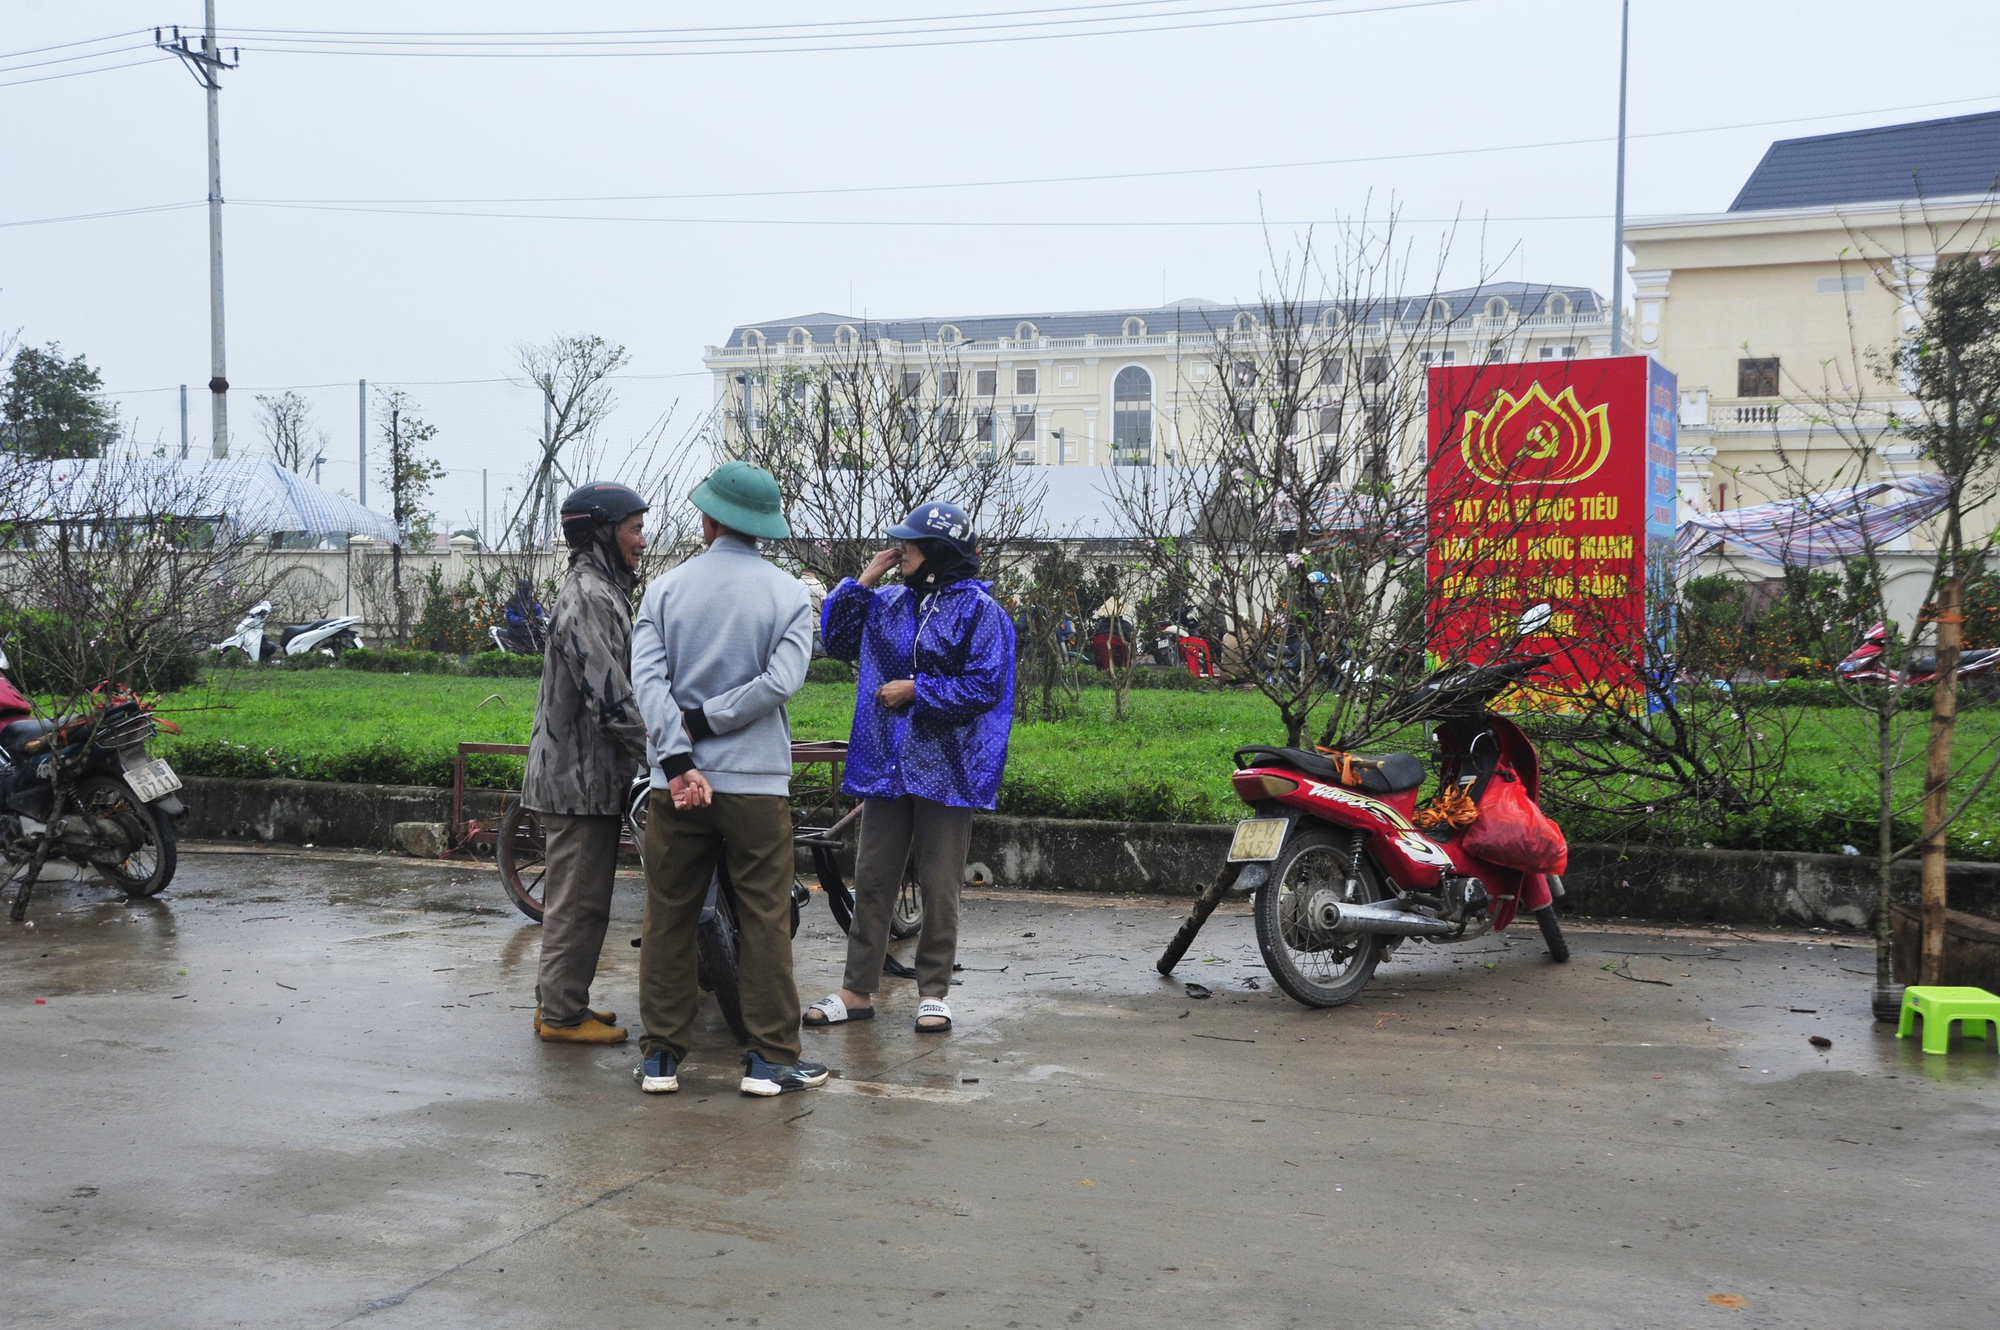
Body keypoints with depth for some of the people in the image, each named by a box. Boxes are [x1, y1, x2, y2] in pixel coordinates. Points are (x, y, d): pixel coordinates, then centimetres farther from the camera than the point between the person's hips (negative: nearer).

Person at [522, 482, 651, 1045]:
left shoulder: (599, 590, 17)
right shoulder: (590, 596, -17)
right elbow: (609, 696, -24)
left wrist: (651, 744, 16)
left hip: (578, 773, 11)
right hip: (583, 776, -11)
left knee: (574, 896, 18)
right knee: (580, 898, -3)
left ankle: (558, 1000, 28)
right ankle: (562, 1014, 5)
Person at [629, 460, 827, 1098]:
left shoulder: (666, 589, 4)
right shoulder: (790, 595, 1)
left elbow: (647, 679, -8)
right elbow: (781, 682, -13)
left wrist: (679, 760, -13)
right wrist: (705, 722, -7)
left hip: (677, 782, 2)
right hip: (758, 782, -1)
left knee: (669, 919, 10)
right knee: (765, 920, 5)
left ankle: (661, 1056, 15)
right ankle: (771, 1057, 8)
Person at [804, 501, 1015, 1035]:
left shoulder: (979, 610, -7)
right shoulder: (889, 603, 10)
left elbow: (985, 686, -14)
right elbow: (837, 641, 17)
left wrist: (917, 690, -14)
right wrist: (862, 581, 7)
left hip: (946, 770, -5)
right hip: (886, 765, 6)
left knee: (940, 888, 4)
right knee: (871, 881, 9)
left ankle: (933, 992, 16)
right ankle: (857, 990, 17)